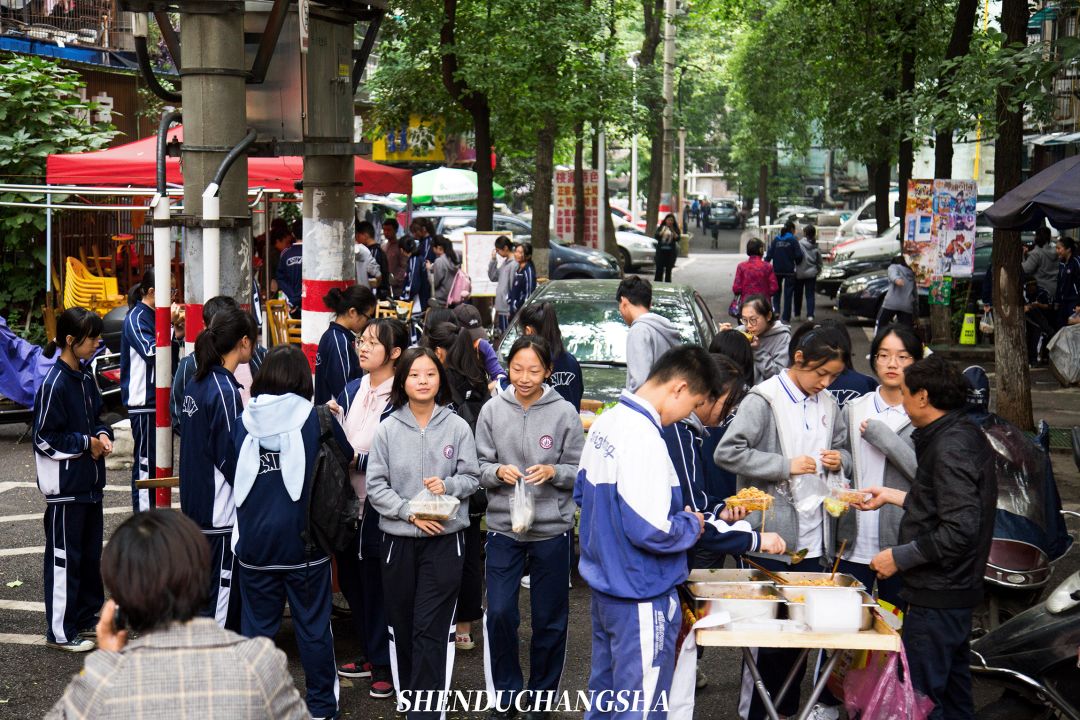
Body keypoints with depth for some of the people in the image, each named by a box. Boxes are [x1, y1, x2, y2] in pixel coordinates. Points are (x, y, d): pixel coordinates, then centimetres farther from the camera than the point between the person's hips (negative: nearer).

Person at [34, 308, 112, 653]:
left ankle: (87, 615, 30)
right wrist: (86, 444, -13)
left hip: (90, 482, 9)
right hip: (65, 485, -8)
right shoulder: (53, 384, -18)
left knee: (90, 553, 17)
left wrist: (103, 435, 0)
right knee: (65, 557, 0)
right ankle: (61, 631, 10)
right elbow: (45, 439, -18)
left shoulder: (86, 378, 8)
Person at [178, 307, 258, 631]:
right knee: (222, 595, -1)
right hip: (222, 514, -9)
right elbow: (231, 458, -20)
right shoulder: (226, 390, -19)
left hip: (196, 506, 9)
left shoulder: (196, 384, 8)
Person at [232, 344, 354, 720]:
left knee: (257, 625, 12)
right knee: (313, 626, 9)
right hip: (304, 541, -2)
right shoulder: (316, 418, -7)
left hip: (255, 543, 2)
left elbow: (233, 473, 10)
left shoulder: (245, 421, 0)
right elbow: (348, 456, 5)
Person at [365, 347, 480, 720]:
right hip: (398, 539, 2)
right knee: (401, 627, 12)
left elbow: (472, 478, 3)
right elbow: (376, 486, -2)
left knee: (432, 630, -5)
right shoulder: (387, 429, -3)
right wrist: (410, 513, -13)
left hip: (444, 540, -2)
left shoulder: (457, 427, -4)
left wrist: (448, 485, -17)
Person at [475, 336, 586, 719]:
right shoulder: (492, 410, -2)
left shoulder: (565, 413, -6)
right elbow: (479, 467, 2)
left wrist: (554, 472, -20)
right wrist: (498, 472, -18)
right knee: (499, 612, -2)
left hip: (553, 529, -1)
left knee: (550, 618, 9)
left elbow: (580, 471, -1)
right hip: (503, 527, 1)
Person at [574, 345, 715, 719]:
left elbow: (583, 492, 17)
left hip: (604, 582, 9)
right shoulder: (644, 438, -25)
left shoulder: (606, 422, 4)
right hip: (640, 594, -9)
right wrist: (691, 525, -8)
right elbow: (650, 532, -28)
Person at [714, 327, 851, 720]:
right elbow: (727, 452, -17)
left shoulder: (828, 404, 8)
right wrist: (785, 465, -20)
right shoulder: (763, 400, -11)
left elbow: (842, 449, 23)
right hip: (772, 535, -6)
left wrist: (839, 459, -2)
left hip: (812, 536, 6)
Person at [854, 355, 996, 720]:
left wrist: (900, 557, -18)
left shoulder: (950, 447, -20)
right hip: (955, 592, 11)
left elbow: (960, 530, -26)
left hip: (936, 597, -11)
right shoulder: (965, 434, 10)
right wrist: (891, 496, 26)